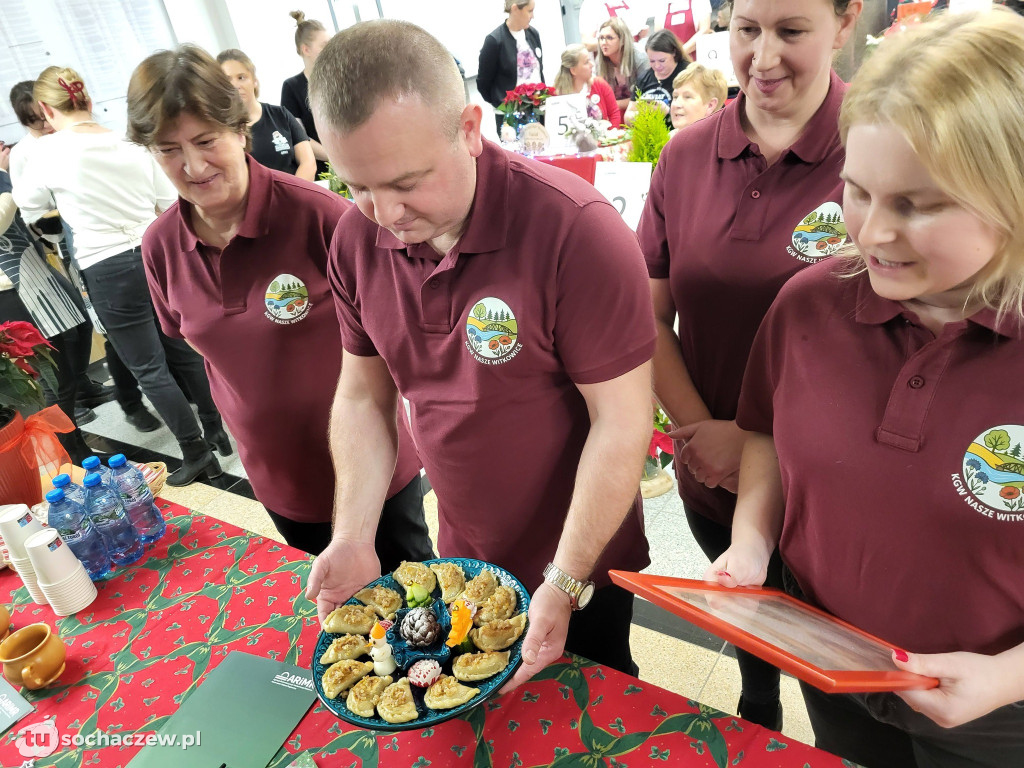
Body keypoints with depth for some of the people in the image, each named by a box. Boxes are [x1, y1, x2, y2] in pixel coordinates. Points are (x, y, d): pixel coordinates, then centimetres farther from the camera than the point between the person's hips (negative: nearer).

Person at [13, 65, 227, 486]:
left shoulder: (49, 151, -7)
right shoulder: (131, 140, 4)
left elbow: (28, 208, 8)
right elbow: (170, 203, 7)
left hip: (109, 270, -5)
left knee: (149, 368, 5)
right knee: (183, 350, 16)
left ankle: (195, 453, 10)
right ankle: (217, 431, 25)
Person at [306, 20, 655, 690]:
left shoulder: (576, 229, -28)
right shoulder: (357, 240, -9)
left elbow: (621, 422, -24)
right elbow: (364, 397, 0)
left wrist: (564, 585, -22)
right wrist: (353, 539, -9)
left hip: (579, 559, -4)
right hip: (461, 556, 5)